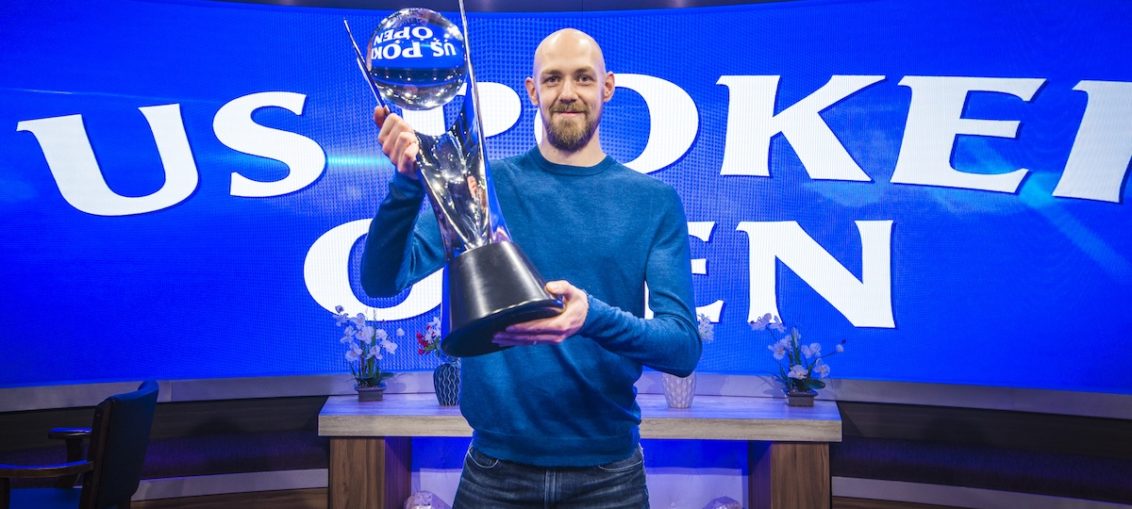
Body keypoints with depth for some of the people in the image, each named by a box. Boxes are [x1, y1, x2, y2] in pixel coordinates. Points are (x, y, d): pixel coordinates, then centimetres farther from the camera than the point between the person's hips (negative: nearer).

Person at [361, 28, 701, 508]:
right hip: (496, 468, 0)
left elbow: (684, 348, -9)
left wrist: (595, 318, -29)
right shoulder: (483, 183, -1)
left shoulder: (654, 200, -2)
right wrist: (408, 181, -26)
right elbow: (382, 280, -9)